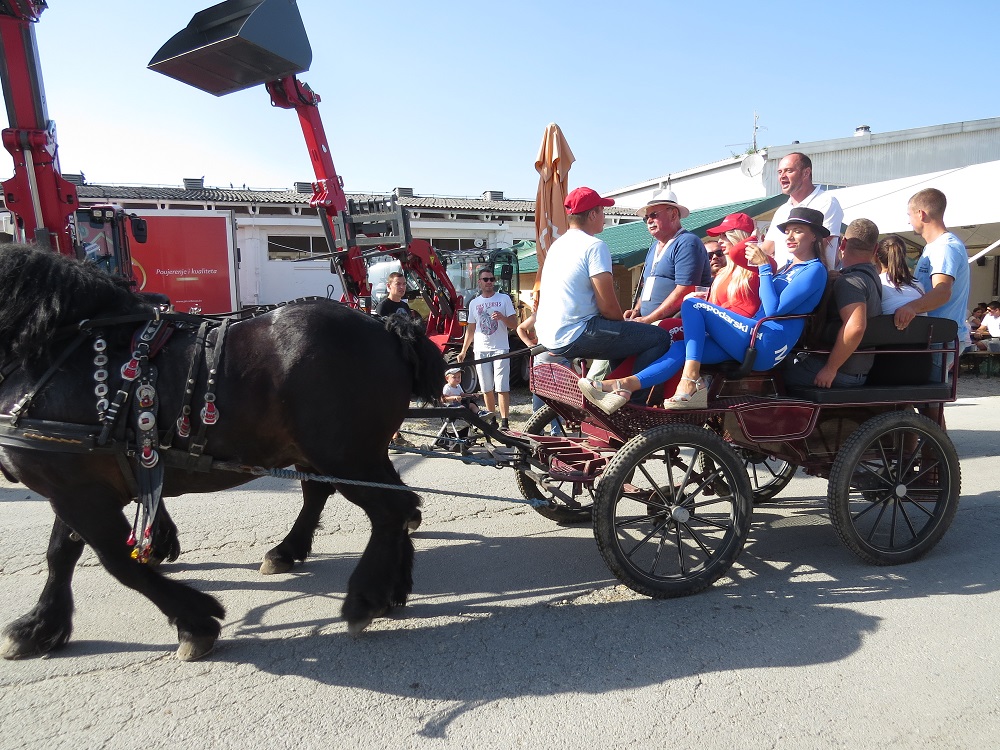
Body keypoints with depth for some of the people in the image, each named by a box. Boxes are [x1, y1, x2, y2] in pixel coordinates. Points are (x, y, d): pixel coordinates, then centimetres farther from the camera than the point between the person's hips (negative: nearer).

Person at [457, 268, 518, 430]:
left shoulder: (504, 299, 4)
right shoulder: (474, 303, 14)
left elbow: (514, 324, 1)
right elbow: (471, 329, 18)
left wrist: (502, 317, -19)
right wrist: (463, 351, 13)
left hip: (500, 349, -3)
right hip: (481, 350, 4)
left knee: (502, 387, -9)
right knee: (486, 388, 7)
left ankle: (505, 422, -10)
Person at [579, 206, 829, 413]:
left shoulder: (815, 270, -1)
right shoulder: (788, 266, 28)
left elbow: (774, 309, -12)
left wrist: (764, 266, -7)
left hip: (767, 346, -8)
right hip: (751, 342, 8)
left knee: (693, 304, -16)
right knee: (682, 348, -12)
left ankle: (691, 381, -26)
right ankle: (623, 387, -27)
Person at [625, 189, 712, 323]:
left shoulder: (687, 243, -6)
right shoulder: (654, 247, 22)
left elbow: (684, 291, -16)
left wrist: (648, 319, -16)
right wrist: (637, 310, 9)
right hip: (649, 323, 8)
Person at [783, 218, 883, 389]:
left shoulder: (849, 280, -19)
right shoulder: (871, 276, 12)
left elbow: (855, 327, -34)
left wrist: (830, 369, -27)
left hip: (842, 373, -10)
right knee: (788, 362, 20)